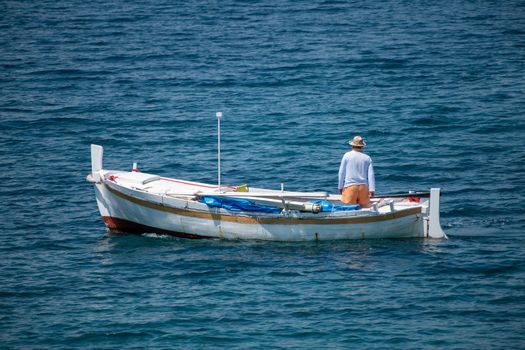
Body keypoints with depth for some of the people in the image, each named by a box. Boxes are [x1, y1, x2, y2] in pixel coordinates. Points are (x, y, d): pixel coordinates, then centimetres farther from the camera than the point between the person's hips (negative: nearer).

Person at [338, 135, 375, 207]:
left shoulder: (347, 156, 1)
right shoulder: (367, 158, 7)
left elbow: (341, 173, 3)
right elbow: (371, 175, 1)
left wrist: (340, 186, 12)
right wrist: (372, 190, 0)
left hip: (350, 186, -2)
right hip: (364, 187, 2)